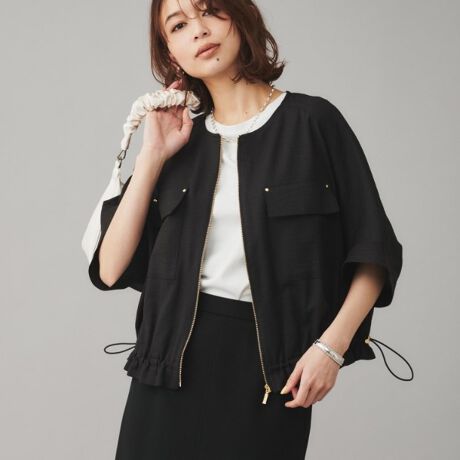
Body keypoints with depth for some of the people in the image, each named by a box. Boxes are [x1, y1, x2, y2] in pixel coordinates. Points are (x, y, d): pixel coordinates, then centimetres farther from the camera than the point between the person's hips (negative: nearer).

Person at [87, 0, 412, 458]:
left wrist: (332, 344, -13)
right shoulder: (181, 142, 9)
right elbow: (111, 269, 1)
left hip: (269, 361, -3)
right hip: (174, 356, 3)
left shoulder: (312, 121, -2)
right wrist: (153, 156, -1)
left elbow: (373, 251, -1)